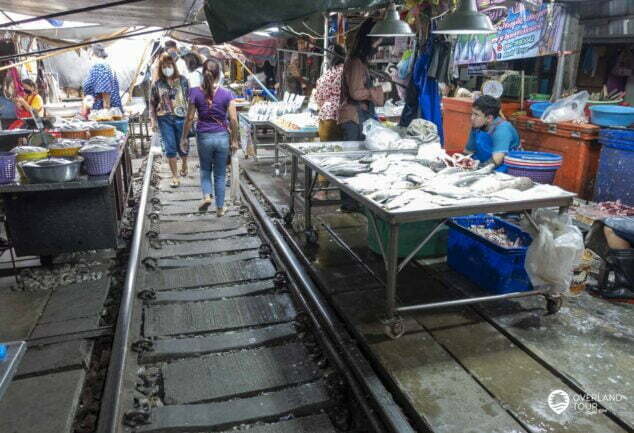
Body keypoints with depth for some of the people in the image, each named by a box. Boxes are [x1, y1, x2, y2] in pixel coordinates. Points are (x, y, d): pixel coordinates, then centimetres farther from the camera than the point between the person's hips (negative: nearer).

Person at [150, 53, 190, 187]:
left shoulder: (183, 80, 2)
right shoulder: (157, 84, 5)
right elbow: (152, 103, 9)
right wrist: (153, 120, 3)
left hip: (181, 118, -1)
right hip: (165, 119, 1)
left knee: (183, 145, 9)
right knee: (170, 148, 1)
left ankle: (184, 165, 40)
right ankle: (175, 176, 10)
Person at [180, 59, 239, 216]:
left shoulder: (195, 93, -6)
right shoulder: (226, 94, -7)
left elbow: (189, 118, -4)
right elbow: (233, 119, -8)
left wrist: (184, 138, 6)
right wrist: (234, 140, 2)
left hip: (204, 137, 0)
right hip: (222, 137, 0)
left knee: (205, 170, 22)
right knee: (220, 174, 12)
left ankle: (207, 195, -1)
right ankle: (220, 207, 17)